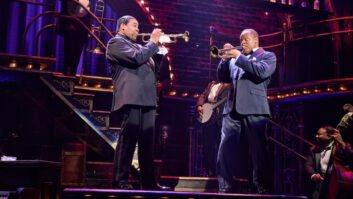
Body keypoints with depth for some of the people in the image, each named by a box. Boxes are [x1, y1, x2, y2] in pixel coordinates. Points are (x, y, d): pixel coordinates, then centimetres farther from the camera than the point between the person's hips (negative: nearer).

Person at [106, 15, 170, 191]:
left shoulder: (137, 46, 27)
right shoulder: (116, 42, 0)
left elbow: (150, 66, 25)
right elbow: (137, 58, -15)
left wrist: (156, 46, 13)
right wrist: (153, 42, -2)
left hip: (146, 99, 9)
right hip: (131, 98, -9)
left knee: (147, 142, 8)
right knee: (128, 140, -10)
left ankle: (148, 181, 12)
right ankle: (120, 181, -5)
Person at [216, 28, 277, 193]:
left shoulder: (267, 56, 9)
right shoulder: (235, 58, 23)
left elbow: (262, 71, -11)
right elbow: (222, 78, 17)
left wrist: (239, 57, -9)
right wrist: (225, 58, 4)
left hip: (254, 109, -4)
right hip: (232, 110, 5)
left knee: (258, 152, -4)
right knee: (225, 151, -1)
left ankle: (262, 189, 2)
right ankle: (224, 188, 4)